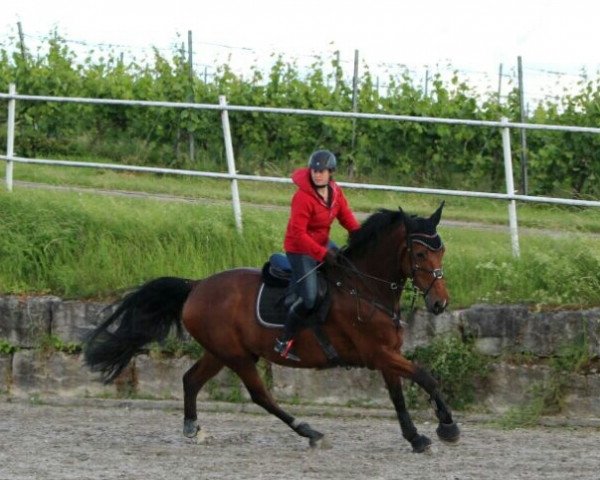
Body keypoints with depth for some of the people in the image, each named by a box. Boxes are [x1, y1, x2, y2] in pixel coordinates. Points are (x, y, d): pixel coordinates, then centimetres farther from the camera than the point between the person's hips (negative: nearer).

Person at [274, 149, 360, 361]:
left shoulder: (335, 193, -2)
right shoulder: (303, 197, -26)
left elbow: (347, 218, 6)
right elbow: (298, 233, -27)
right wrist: (322, 254, -30)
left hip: (323, 244, 9)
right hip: (300, 250, -9)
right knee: (309, 298, -19)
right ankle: (284, 341, -5)